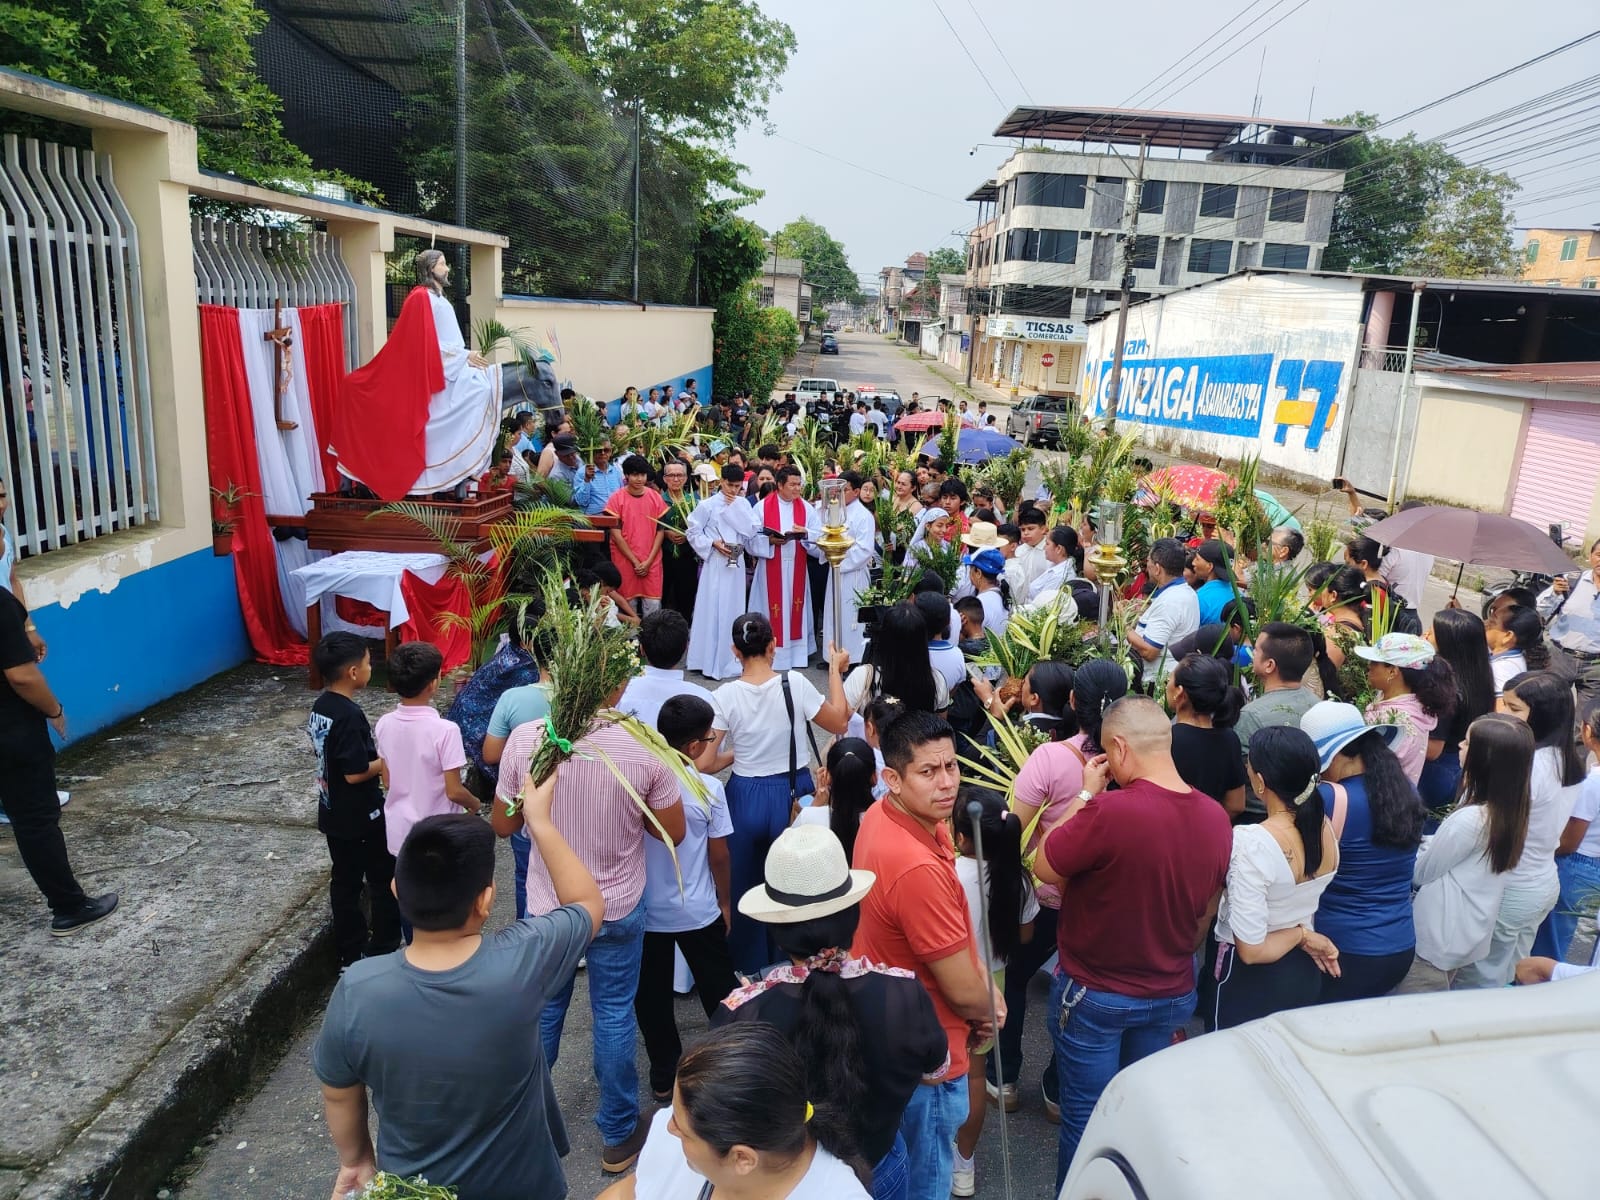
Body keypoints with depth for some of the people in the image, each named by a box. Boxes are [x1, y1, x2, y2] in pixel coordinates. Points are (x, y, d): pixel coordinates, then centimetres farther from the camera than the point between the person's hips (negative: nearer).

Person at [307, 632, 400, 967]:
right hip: (361, 816, -8)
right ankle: (383, 950, 18)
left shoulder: (320, 706, 1)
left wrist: (374, 750, 8)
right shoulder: (350, 715, -27)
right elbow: (355, 773, -26)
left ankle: (350, 952, 29)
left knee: (345, 880, 18)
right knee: (385, 880, 8)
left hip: (333, 814, 8)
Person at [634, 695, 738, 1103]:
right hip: (697, 912, -2)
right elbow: (718, 855, -9)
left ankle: (664, 1077, 29)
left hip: (645, 910, 2)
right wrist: (725, 901, 7)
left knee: (652, 996, 17)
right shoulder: (708, 788, -18)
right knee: (718, 991, 17)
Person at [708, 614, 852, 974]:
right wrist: (835, 669, 7)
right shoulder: (794, 683, -13)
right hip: (792, 794, 0)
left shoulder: (725, 696, -12)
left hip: (746, 798, 0)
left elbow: (706, 764, -12)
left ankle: (747, 965, 34)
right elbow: (839, 721, -1)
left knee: (744, 884, 19)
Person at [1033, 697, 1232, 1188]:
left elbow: (1044, 870, -14)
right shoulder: (1216, 817, -8)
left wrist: (1085, 794, -10)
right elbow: (1206, 913, 6)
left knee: (1086, 1118, 13)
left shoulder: (1108, 812, -30)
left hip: (1094, 995, -5)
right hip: (1171, 996, 6)